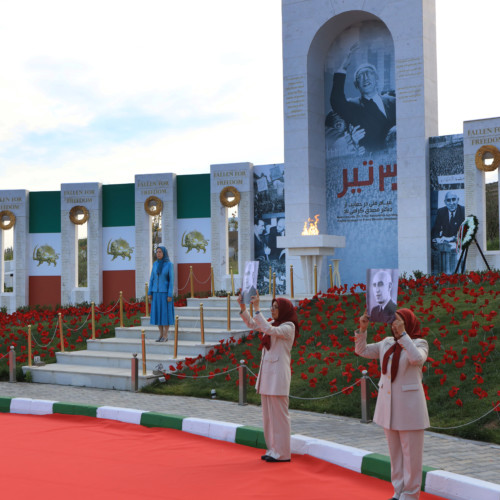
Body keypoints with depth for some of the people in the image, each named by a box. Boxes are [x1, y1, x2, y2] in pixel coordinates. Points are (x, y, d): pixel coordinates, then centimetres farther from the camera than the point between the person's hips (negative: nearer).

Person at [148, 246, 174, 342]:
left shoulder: (169, 264, -7)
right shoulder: (155, 264, 7)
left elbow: (171, 280, -9)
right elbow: (152, 279, 9)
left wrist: (170, 295, -14)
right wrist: (150, 293, 4)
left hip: (165, 292, -5)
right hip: (156, 292, 5)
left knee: (165, 313, -3)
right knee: (158, 313, 5)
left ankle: (166, 335, 4)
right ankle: (161, 335, 13)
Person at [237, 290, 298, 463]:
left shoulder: (288, 327, -10)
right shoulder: (273, 324, 15)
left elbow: (269, 330, -26)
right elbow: (251, 324, 17)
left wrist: (257, 308, -25)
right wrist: (242, 307, 2)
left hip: (278, 373, -9)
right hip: (266, 371, 9)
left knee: (278, 414, -4)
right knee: (268, 414, 12)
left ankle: (282, 453, 3)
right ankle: (273, 449, 20)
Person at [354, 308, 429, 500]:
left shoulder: (419, 343, -6)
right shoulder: (387, 343, 10)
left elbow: (417, 358, -27)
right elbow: (362, 350, 11)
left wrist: (403, 333, -27)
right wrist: (362, 329, -3)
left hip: (409, 405, -6)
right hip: (388, 404, 6)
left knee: (411, 452, 0)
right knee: (395, 452, 13)